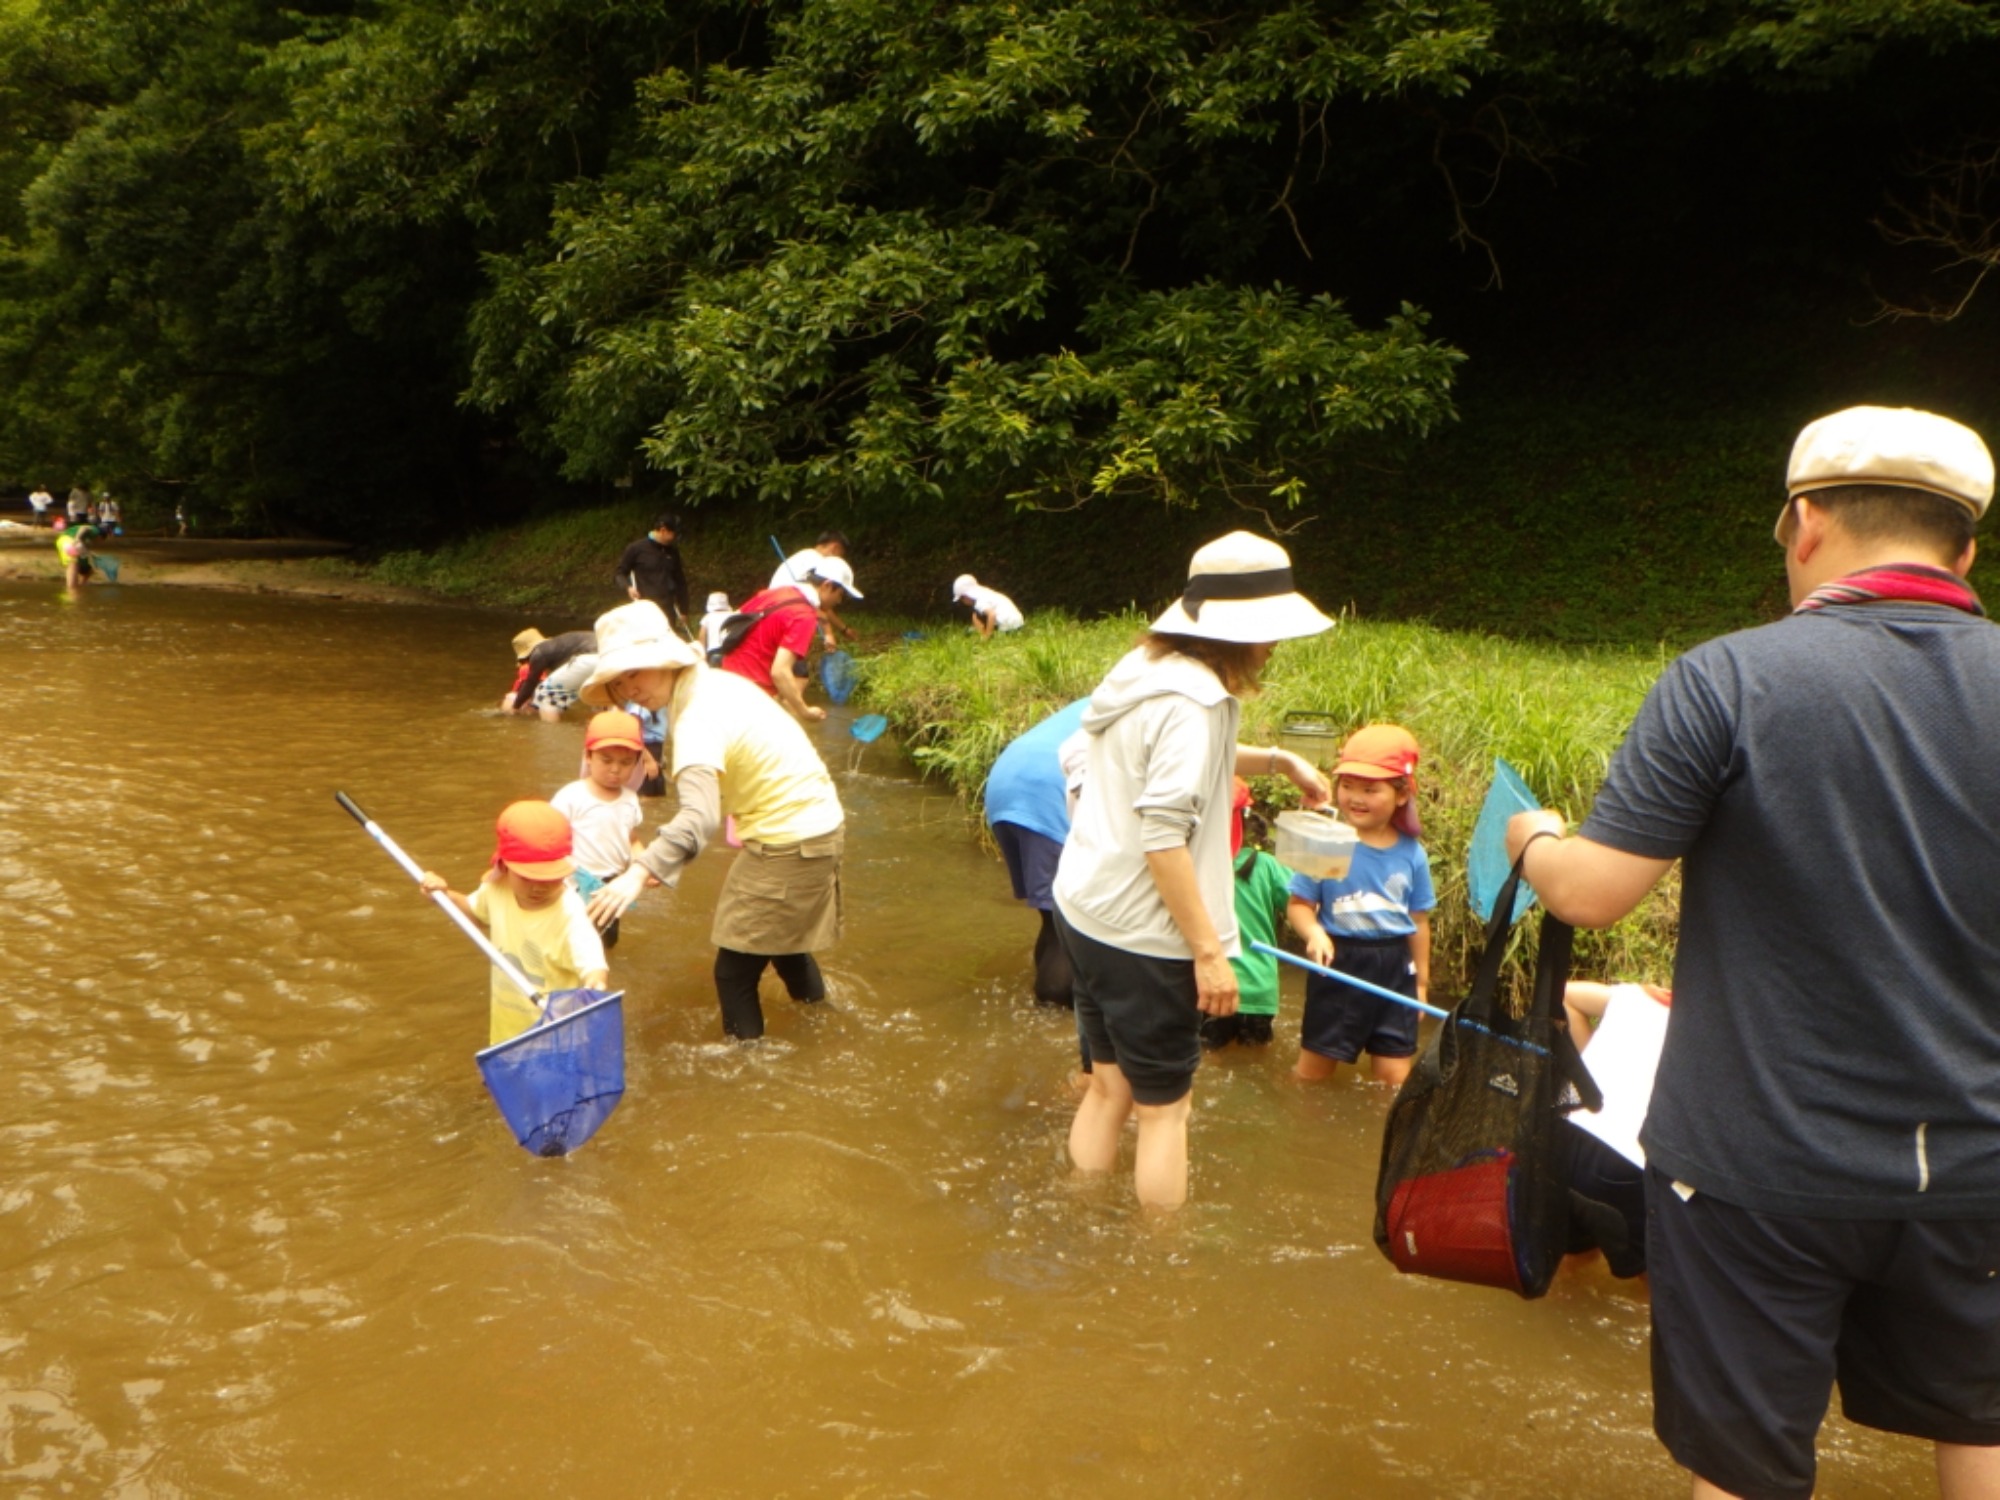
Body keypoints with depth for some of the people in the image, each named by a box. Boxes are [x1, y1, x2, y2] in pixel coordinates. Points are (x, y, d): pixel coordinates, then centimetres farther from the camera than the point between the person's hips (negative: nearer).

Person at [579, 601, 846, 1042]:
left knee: (735, 970, -4)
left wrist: (640, 872, -54)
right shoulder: (716, 681, 2)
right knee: (782, 938, 31)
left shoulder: (698, 719, -27)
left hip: (788, 844, -10)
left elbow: (699, 817, -43)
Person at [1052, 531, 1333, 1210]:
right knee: (1163, 1107, 7)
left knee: (1108, 1084, 21)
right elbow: (1164, 838, -25)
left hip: (1083, 910, 9)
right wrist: (1209, 950, -21)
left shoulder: (1146, 667, 8)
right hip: (1142, 935, -9)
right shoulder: (1190, 700, -21)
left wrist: (1277, 760, 20)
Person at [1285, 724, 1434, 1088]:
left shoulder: (1411, 854, -1)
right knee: (1314, 1070, 10)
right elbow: (1300, 904, -8)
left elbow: (1418, 921, 7)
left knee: (1395, 1077, 8)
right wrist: (1314, 933, -29)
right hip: (1338, 964, -2)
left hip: (1394, 968, 2)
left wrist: (1421, 980, 11)